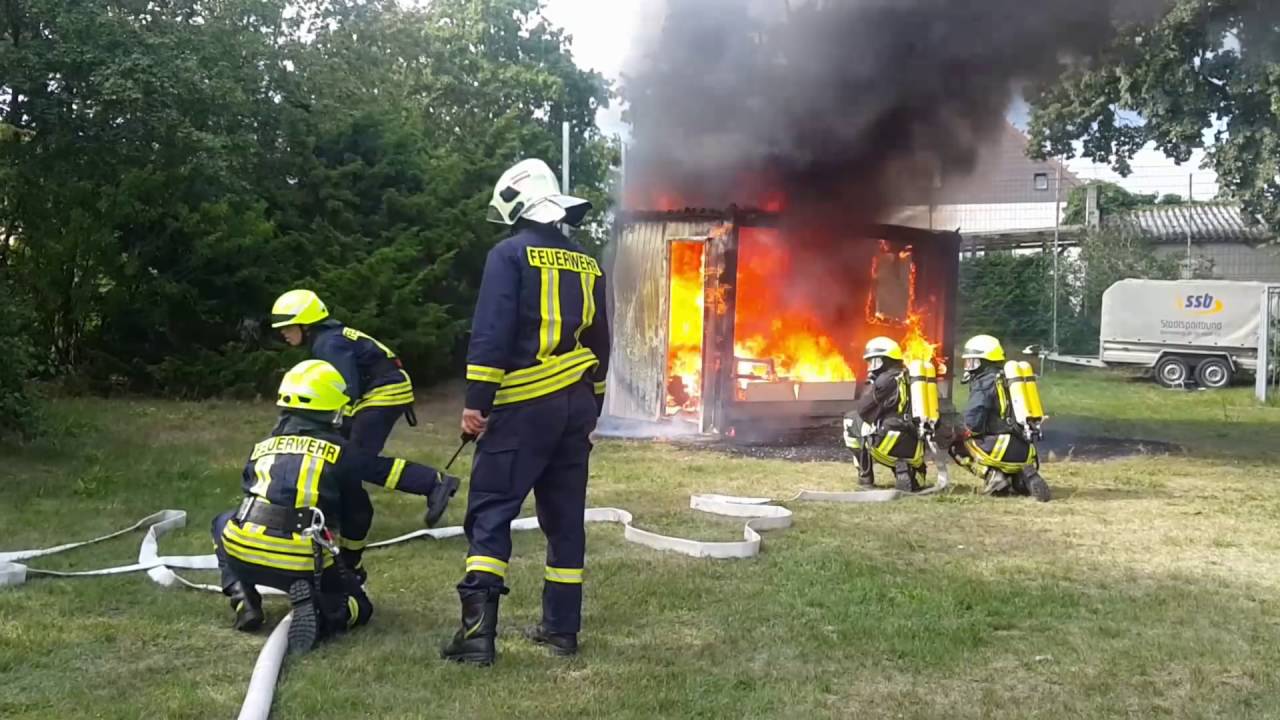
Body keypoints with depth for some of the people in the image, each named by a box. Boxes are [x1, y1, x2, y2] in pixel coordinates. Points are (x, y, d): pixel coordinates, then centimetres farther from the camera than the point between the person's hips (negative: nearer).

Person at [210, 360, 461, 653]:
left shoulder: (262, 447, 19)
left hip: (245, 553, 2)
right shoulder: (341, 452, 9)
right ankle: (316, 614, -12)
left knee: (224, 522, 36)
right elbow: (357, 517, 18)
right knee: (358, 606, 23)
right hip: (306, 564, -2)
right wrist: (350, 564, 37)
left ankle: (244, 602, 15)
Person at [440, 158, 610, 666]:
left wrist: (475, 401, -13)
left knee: (490, 513, -4)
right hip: (576, 405, 6)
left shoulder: (510, 254, -4)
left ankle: (479, 628, -14)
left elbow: (492, 333, -14)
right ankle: (561, 627, 14)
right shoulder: (586, 265, 15)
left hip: (523, 406, -6)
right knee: (565, 518, 11)